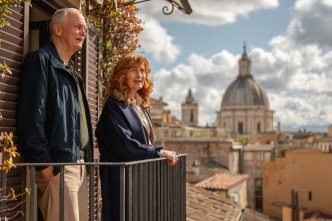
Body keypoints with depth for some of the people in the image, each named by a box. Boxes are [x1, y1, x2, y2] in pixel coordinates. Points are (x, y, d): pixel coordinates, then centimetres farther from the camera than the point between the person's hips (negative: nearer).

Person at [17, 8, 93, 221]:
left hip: (79, 164, 9)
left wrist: (86, 159, 16)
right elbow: (31, 115, -14)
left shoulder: (72, 71, 22)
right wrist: (43, 161, -19)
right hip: (57, 165, -9)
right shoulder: (40, 60, -5)